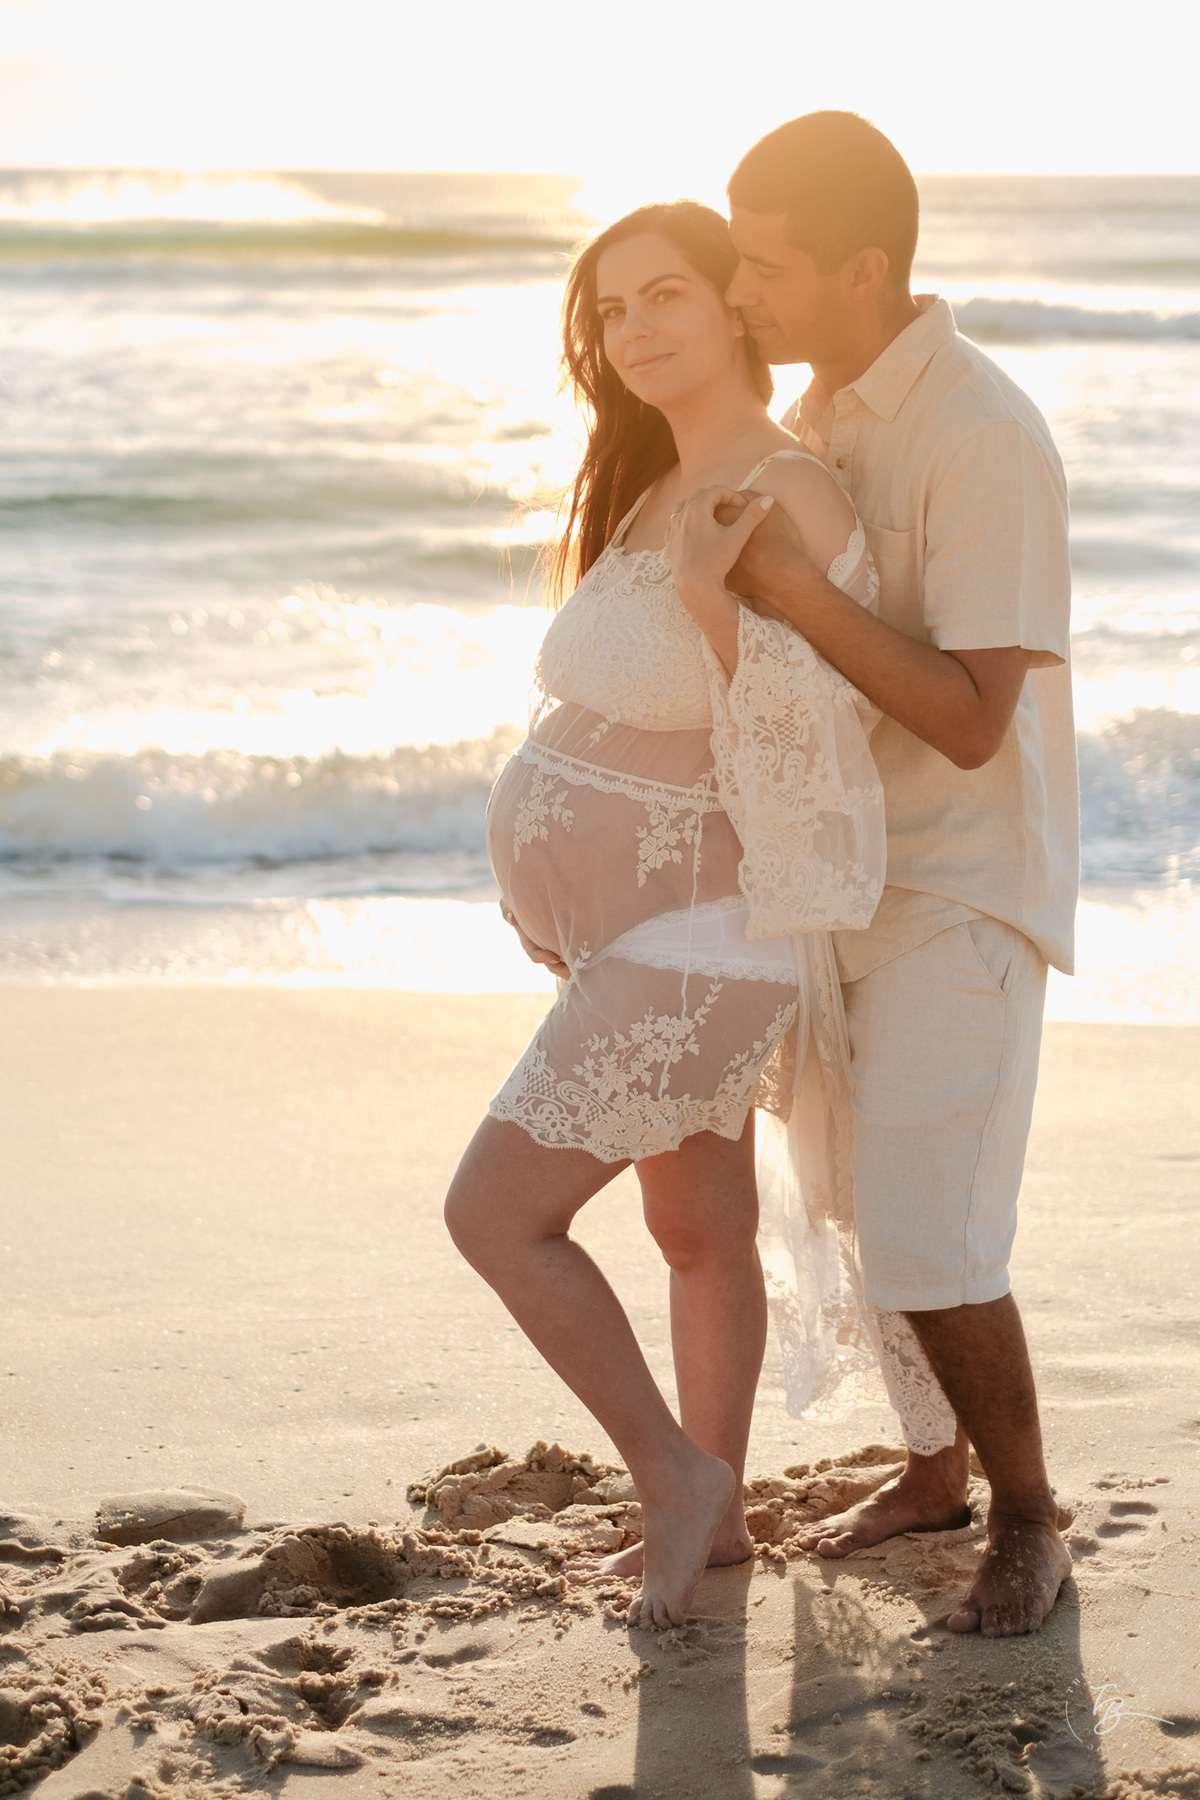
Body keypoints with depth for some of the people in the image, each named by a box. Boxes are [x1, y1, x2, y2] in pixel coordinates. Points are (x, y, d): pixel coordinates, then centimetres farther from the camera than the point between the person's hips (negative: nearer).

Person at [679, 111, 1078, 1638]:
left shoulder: (986, 444, -23)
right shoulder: (825, 407, 5)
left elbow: (973, 721, -27)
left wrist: (794, 591, -29)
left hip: (964, 888, -8)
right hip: (852, 869, 8)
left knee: (926, 1240, -11)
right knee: (863, 1205, 15)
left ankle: (1026, 1513, 10)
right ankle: (934, 1469, 33)